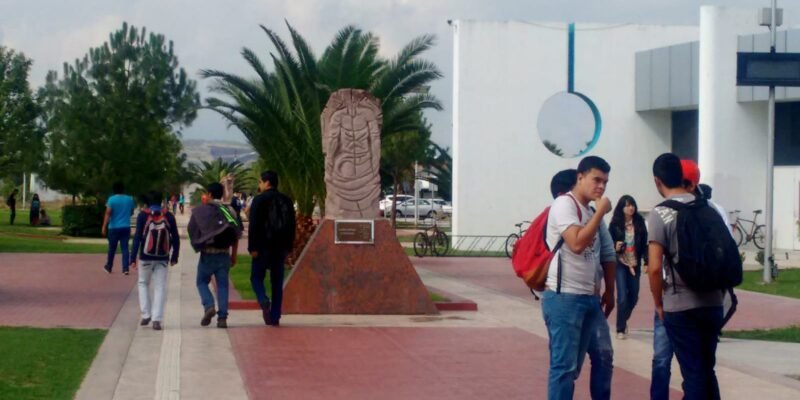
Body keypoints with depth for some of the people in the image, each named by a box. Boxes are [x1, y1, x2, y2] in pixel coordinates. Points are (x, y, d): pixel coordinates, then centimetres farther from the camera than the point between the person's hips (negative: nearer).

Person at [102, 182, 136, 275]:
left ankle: (109, 267, 25)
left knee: (112, 248, 11)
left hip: (114, 227, -2)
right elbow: (131, 212, 16)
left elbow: (108, 213, -15)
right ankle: (125, 268, -8)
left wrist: (104, 226, -16)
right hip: (126, 227, 2)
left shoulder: (112, 199, -8)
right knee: (125, 248, 1)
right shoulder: (129, 199, 4)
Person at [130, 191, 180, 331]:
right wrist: (174, 257, 14)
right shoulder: (168, 216, 2)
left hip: (145, 257, -1)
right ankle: (157, 319, -5)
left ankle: (146, 314, 9)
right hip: (163, 258, 1)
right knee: (160, 287, 3)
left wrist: (133, 258, -5)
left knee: (143, 283, 17)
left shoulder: (143, 215, -4)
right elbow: (176, 238, 4)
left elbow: (137, 237, -8)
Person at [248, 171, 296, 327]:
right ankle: (275, 317, 5)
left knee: (256, 277, 8)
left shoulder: (259, 200, -7)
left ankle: (264, 301, -21)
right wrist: (288, 247, 15)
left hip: (263, 246, -4)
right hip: (280, 247, 4)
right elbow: (292, 225, 11)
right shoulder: (286, 201, 10)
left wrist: (252, 247, -10)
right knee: (277, 282, 8)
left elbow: (253, 225, -12)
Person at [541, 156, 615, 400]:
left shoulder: (590, 212, 17)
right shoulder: (564, 205, -9)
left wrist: (609, 291, 19)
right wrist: (601, 212, -16)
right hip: (564, 297, -9)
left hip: (589, 298, 9)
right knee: (564, 365, -8)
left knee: (573, 366, 11)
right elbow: (577, 243, -24)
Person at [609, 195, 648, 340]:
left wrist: (647, 261, -6)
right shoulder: (615, 224, -4)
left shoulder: (640, 223, 1)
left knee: (633, 297, 9)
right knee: (623, 297, -9)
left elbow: (644, 244, 2)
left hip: (635, 264, 3)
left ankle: (623, 322, 34)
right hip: (620, 264, -3)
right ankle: (620, 329, 4)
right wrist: (615, 248, -21)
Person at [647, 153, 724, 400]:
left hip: (680, 306, -5)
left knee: (693, 374, 3)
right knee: (707, 371, 17)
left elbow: (655, 268, -15)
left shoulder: (660, 214, -9)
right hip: (713, 302, 5)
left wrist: (658, 304, 0)